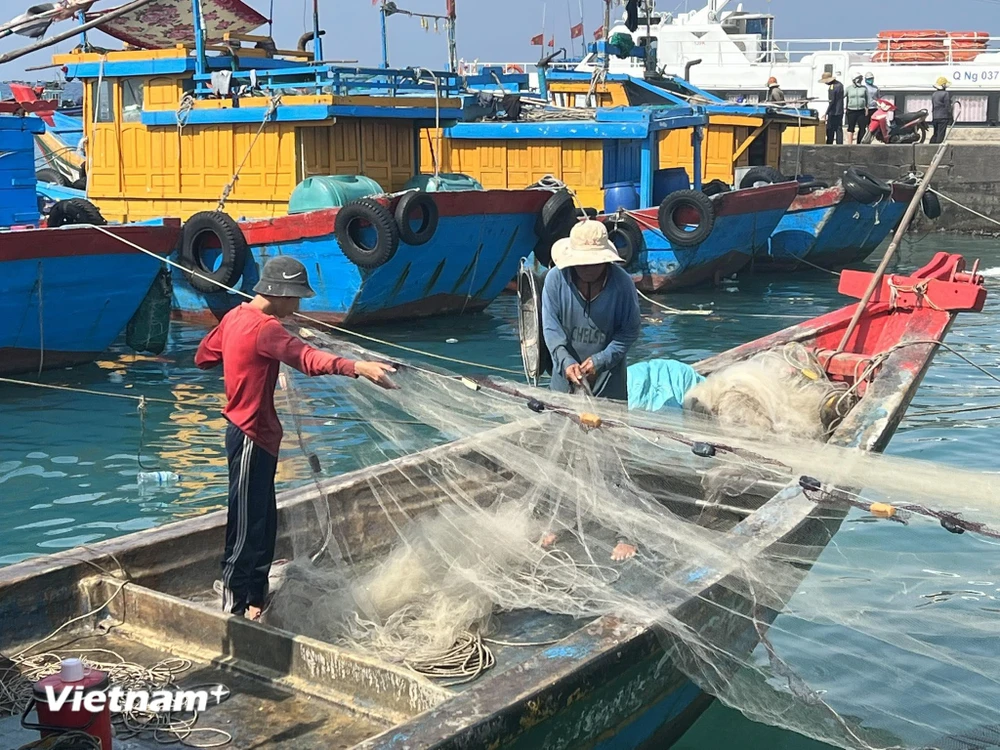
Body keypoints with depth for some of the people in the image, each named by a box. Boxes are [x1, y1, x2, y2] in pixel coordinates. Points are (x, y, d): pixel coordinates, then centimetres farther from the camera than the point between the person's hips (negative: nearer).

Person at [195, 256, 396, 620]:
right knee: (246, 526, -1)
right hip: (251, 440, -10)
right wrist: (356, 367, -54)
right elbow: (306, 357, -40)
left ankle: (256, 597, 31)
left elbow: (203, 356, 22)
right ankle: (234, 606, 9)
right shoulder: (264, 329, -22)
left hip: (255, 437, 10)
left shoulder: (236, 317, 9)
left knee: (263, 522, 19)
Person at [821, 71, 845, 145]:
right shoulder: (840, 84, 9)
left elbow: (831, 102, -19)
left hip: (833, 112, -8)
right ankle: (840, 145, 8)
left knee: (830, 131, -1)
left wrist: (827, 113, -16)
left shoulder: (832, 87, -17)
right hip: (840, 112, 8)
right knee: (839, 129, 9)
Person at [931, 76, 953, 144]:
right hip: (943, 117, -7)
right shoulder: (946, 94, -9)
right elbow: (947, 107, -11)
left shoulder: (933, 94, 12)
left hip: (935, 117, 7)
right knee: (941, 134, -5)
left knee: (935, 134, 15)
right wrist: (950, 118, -6)